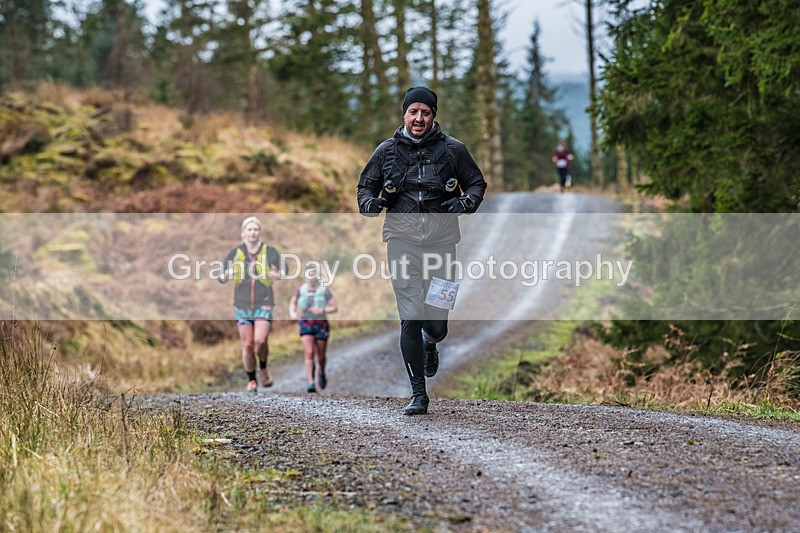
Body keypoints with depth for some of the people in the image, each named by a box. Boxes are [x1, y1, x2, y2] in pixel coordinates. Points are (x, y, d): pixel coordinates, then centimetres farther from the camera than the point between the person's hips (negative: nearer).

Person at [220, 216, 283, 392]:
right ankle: (251, 380, 15)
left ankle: (264, 368, 11)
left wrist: (277, 275, -14)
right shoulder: (235, 252, 4)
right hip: (242, 304, 1)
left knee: (260, 340, -17)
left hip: (264, 304, -1)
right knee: (247, 344, 0)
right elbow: (222, 278, 8)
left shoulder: (270, 251, 2)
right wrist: (226, 275, -16)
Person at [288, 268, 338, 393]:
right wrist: (292, 313, -3)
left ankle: (321, 372, 44)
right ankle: (311, 383, -15)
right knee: (309, 353, -14)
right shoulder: (301, 290, 0)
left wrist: (322, 310, -24)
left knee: (320, 355, 11)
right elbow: (292, 302, 16)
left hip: (321, 324, -1)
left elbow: (335, 307, -9)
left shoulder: (324, 290, -8)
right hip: (305, 324, 1)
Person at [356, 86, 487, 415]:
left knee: (436, 322, 0)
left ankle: (431, 344, 40)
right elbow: (365, 185, 18)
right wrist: (369, 203, -5)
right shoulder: (387, 151, 6)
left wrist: (466, 203, -7)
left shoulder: (452, 150, 4)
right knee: (410, 319, -7)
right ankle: (418, 394, 3)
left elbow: (477, 182, 14)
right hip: (402, 240, 0)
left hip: (441, 240, 0)